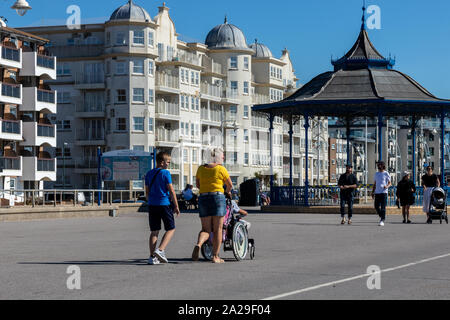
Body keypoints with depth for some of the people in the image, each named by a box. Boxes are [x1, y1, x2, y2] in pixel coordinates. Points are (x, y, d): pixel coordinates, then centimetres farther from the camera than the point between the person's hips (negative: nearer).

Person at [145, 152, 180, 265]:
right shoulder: (165, 173, -7)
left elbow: (147, 192, 15)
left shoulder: (149, 174, 11)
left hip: (152, 205, 6)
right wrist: (176, 206, -3)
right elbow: (171, 190, -8)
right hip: (164, 204, -6)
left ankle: (152, 256, 1)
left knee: (154, 231, 8)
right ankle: (160, 250, -12)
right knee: (170, 229, 6)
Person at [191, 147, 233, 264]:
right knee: (217, 229, 4)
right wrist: (227, 192, 29)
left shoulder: (201, 169, 9)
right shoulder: (221, 169, -1)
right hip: (218, 197, -4)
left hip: (203, 199, 4)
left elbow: (198, 185, 19)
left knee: (206, 229, 7)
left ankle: (198, 244, -23)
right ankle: (215, 256, 3)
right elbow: (230, 185, 8)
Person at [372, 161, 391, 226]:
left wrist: (387, 186, -22)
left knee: (383, 207, -9)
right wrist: (373, 192, 15)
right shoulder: (376, 174, 15)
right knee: (376, 207, 4)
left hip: (384, 192, -5)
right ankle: (381, 216, 27)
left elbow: (390, 183, 0)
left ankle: (382, 220, -8)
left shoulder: (386, 174, 0)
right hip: (377, 192, 5)